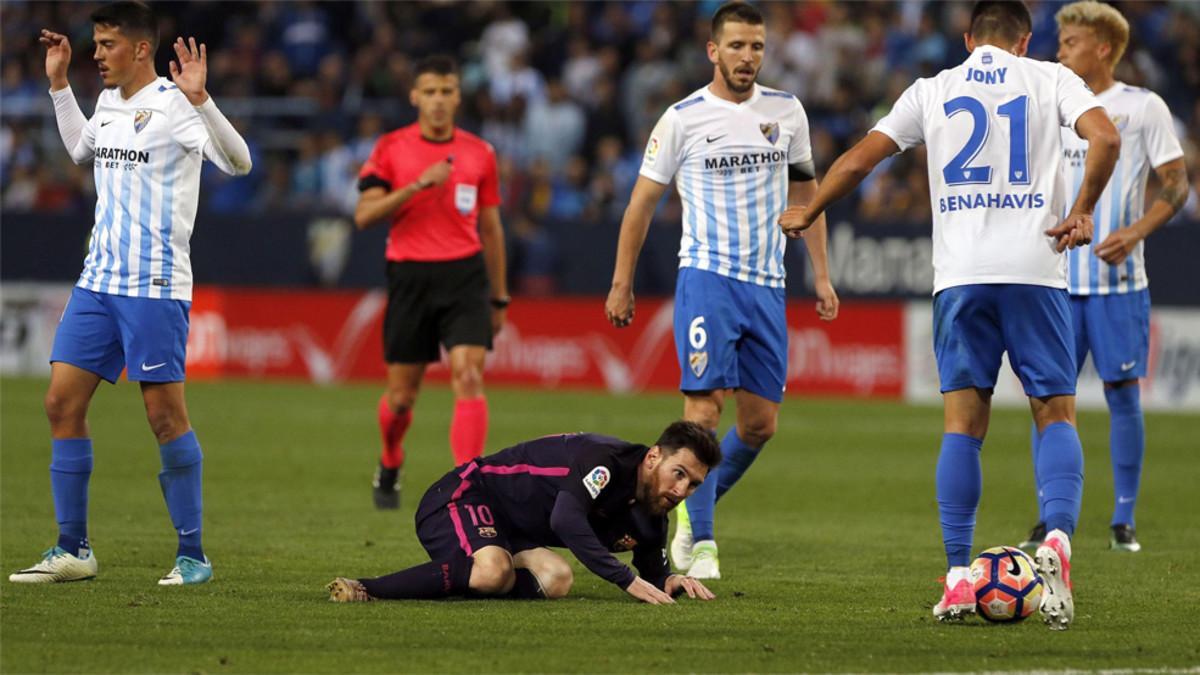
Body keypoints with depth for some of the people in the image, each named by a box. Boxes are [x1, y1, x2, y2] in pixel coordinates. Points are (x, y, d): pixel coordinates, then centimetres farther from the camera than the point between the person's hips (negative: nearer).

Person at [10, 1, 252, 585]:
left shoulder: (173, 104, -11)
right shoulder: (108, 103, 13)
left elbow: (238, 163, -22)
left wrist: (198, 99, -33)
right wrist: (58, 83, 30)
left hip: (155, 286, -8)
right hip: (97, 279, 8)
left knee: (165, 415, -6)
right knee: (62, 403, 2)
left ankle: (193, 555, 3)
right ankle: (72, 551, 9)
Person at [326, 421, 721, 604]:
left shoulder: (650, 522, 3)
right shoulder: (606, 460, -24)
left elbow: (653, 573, 19)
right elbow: (566, 520, -39)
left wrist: (672, 582, -7)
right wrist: (628, 580, -39)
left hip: (512, 535, 9)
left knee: (555, 581, -17)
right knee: (492, 571, -38)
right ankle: (364, 591, -28)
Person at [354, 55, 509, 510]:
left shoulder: (479, 153, 7)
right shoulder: (391, 148, 2)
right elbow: (364, 215, -8)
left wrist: (499, 297, 16)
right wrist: (419, 184, -18)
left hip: (465, 274, 1)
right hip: (410, 276, 0)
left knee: (469, 377, -17)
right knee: (401, 395, 7)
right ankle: (390, 465, 37)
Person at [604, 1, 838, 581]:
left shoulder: (786, 111, 8)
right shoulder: (683, 118, -2)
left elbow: (804, 195, 18)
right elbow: (642, 202, 5)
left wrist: (821, 274, 13)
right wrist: (622, 284, 3)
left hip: (767, 285, 4)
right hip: (707, 276, -4)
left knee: (761, 423, 4)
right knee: (704, 407, -13)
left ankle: (694, 506, 26)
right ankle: (700, 540, -8)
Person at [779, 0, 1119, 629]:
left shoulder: (934, 90, 13)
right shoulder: (1050, 79, 8)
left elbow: (858, 159, 11)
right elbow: (1105, 137, -10)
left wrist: (806, 214, 25)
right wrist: (1080, 213, 0)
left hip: (959, 273, 1)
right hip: (1034, 269, -1)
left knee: (963, 424, 5)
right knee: (1056, 414, 5)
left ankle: (958, 579, -2)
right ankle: (1058, 537, -20)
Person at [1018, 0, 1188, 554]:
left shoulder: (1143, 108, -2)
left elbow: (1176, 185, -3)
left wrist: (1135, 233, -17)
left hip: (1119, 279, -4)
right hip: (1058, 277, 4)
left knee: (1122, 391, -2)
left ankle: (1124, 521, 6)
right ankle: (1048, 519, 5)